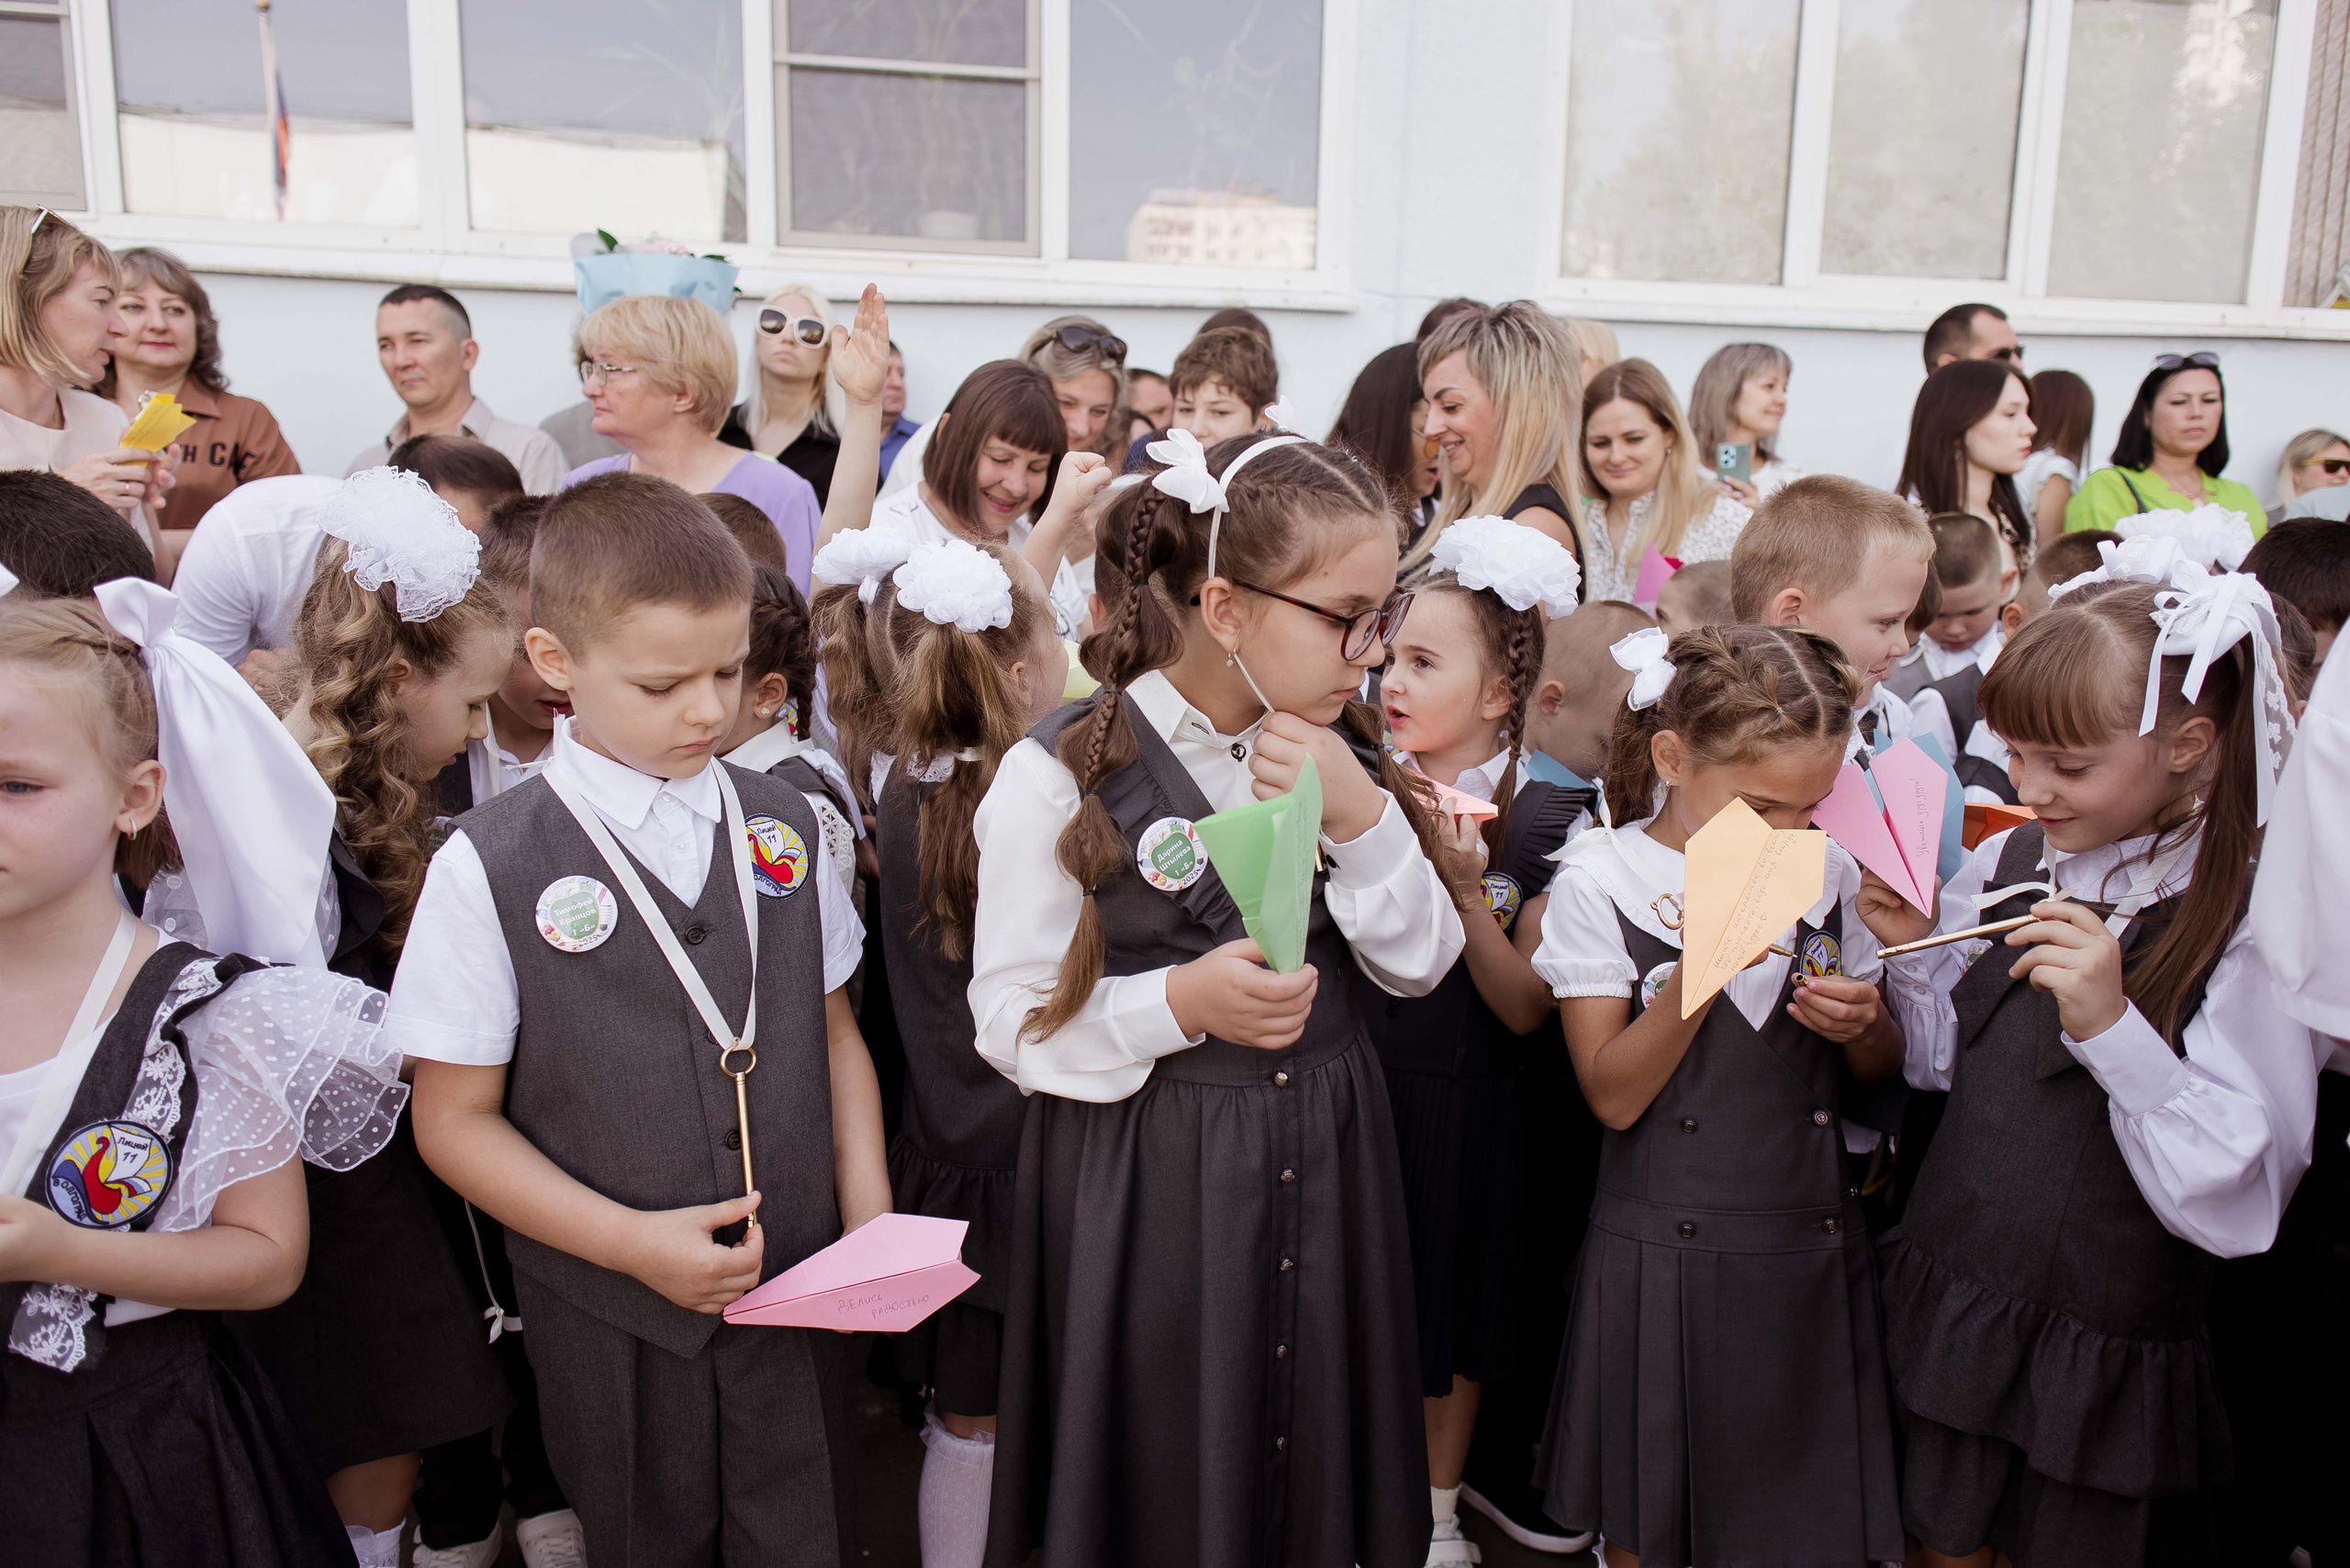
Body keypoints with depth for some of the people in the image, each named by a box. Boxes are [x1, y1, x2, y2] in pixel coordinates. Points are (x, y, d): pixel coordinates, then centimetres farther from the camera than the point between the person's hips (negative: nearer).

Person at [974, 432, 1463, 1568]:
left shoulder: (1337, 755, 1)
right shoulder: (1061, 777, -15)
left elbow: (1419, 964, 2)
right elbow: (1013, 1019, -12)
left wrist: (1363, 817, -15)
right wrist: (1181, 1003, -26)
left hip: (1322, 1168, 5)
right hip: (1144, 1185, -4)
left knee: (1316, 1460, 18)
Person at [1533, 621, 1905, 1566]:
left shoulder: (1829, 875, 3)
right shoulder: (1602, 879, -8)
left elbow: (1883, 1072, 12)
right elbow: (1613, 1095, -13)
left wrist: (1858, 1027, -10)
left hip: (1811, 1247, 3)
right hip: (1665, 1258, -3)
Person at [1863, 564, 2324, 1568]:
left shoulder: (2253, 928, -17)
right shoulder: (2004, 865, -2)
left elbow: (2238, 1209, -22)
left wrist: (2111, 1026, -31)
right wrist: (1908, 951, -8)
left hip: (2103, 1351, -4)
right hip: (1953, 1298, 4)